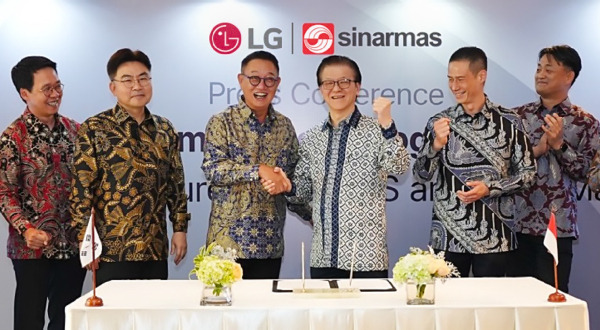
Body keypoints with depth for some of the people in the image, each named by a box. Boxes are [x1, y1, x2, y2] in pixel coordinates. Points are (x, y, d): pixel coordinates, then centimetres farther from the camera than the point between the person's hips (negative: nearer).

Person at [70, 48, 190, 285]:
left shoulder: (164, 130, 10)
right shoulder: (94, 129, -3)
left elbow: (176, 183, 14)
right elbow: (81, 189, -6)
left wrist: (180, 228, 9)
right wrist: (86, 241, -10)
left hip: (156, 249, 4)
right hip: (112, 250, -4)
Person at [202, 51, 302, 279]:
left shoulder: (285, 126, 10)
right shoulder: (221, 122, -3)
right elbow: (212, 168, -13)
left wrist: (282, 181, -7)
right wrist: (259, 170, -19)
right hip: (228, 237, -4)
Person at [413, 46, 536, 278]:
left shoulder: (508, 122, -1)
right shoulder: (440, 122, 2)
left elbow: (527, 171, 2)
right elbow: (420, 176, -1)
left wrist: (490, 188, -12)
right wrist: (436, 144, -18)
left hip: (494, 236, 0)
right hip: (448, 235, 1)